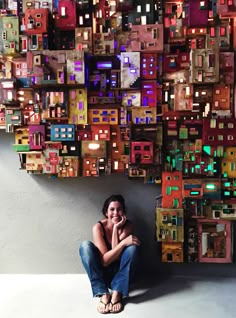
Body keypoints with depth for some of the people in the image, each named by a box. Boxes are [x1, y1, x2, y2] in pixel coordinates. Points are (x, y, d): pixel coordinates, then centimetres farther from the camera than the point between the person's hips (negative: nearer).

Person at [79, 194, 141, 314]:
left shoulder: (128, 226, -11)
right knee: (85, 245, -27)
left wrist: (116, 228, -24)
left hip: (121, 273, 1)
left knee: (133, 247, -28)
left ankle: (117, 293, -28)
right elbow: (104, 260, -22)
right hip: (101, 274, 0)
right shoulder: (98, 227, -16)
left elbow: (116, 256, -22)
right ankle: (103, 294, -29)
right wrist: (123, 242, -34)